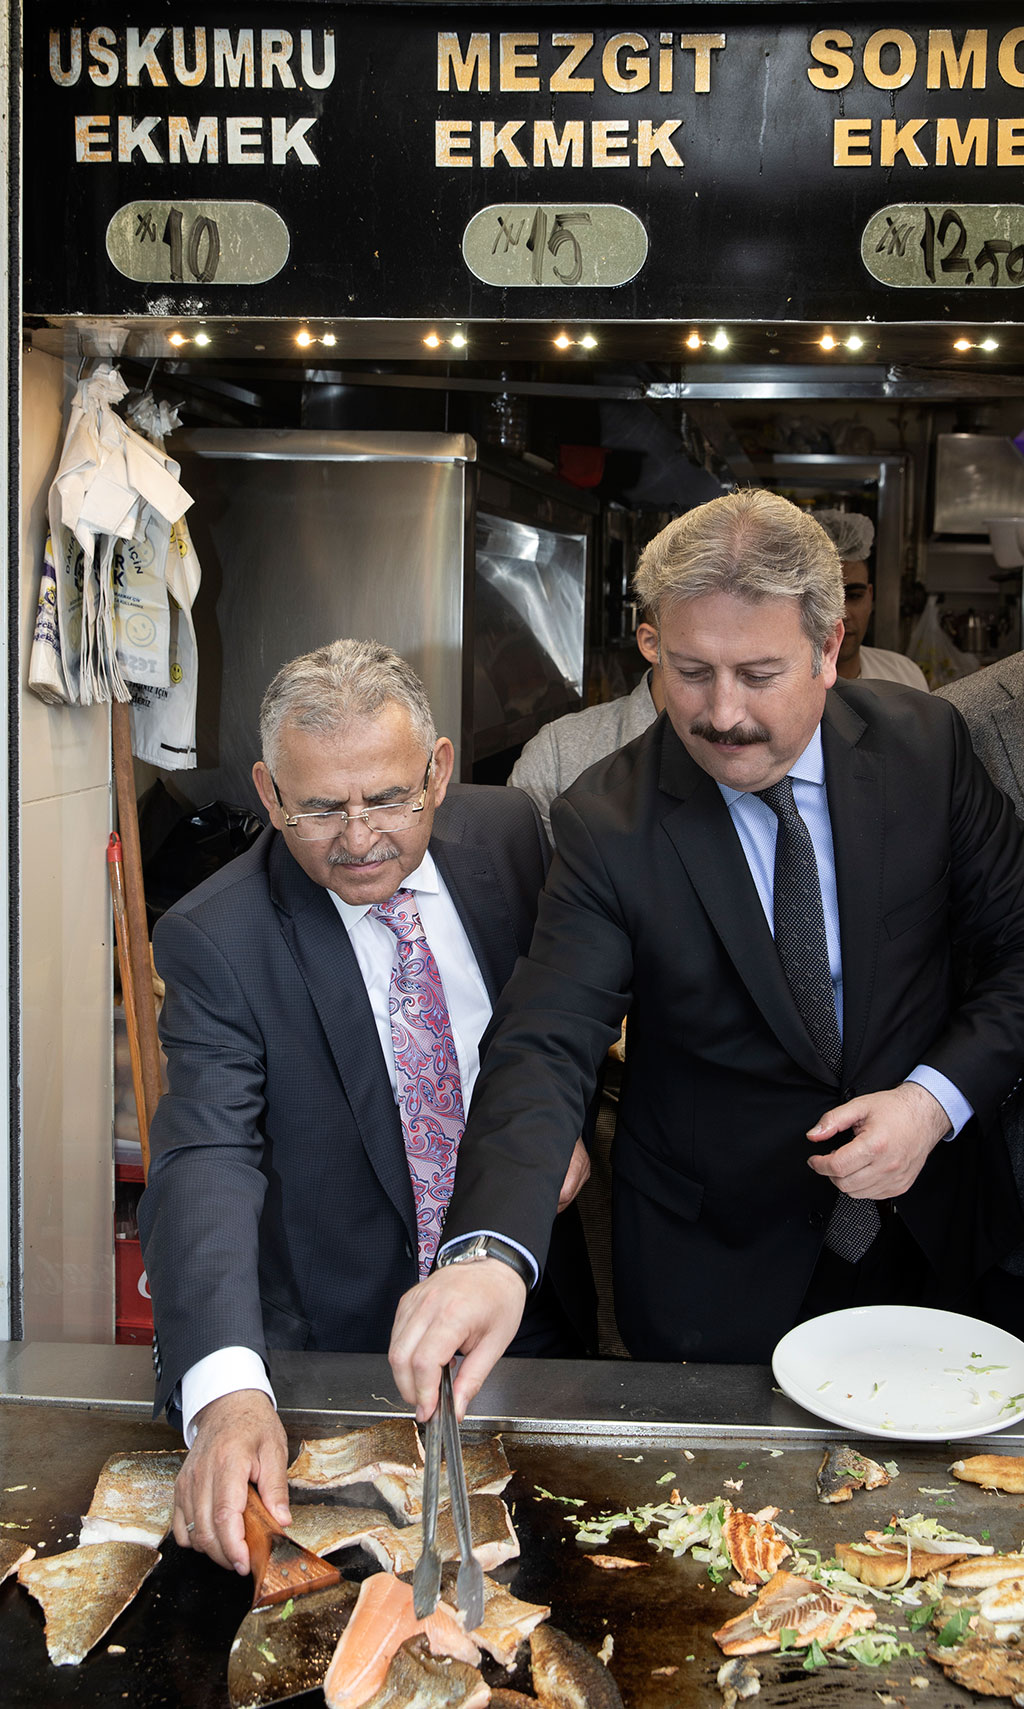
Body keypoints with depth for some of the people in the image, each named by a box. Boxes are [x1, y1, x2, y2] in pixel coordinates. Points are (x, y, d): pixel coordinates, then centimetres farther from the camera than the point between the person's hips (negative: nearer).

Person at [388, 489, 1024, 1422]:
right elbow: (545, 1047, -27)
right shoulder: (606, 823, -19)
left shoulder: (925, 742, -12)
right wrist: (489, 1254, -43)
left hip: (930, 1229, 3)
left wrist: (939, 1096, -19)